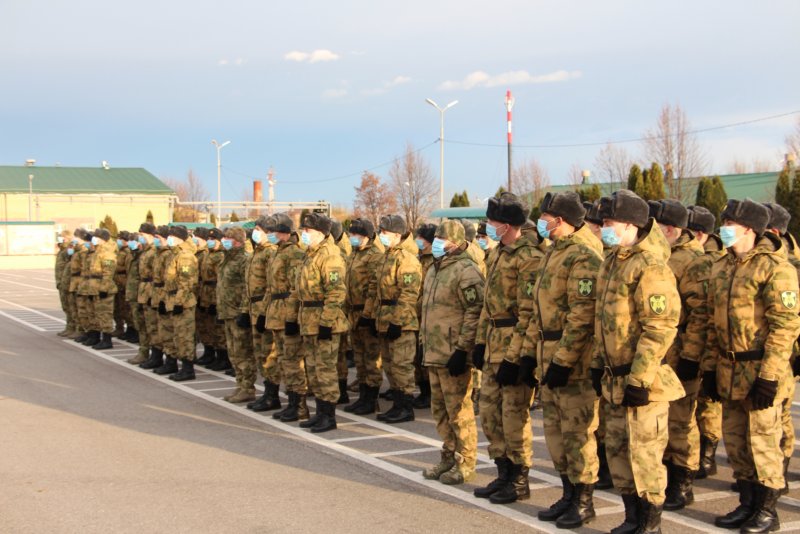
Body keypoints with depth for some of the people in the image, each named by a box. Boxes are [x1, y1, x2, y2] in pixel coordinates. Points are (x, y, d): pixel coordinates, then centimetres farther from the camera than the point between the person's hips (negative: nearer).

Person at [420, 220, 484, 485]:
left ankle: (465, 465, 8)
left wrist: (462, 349, -21)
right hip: (435, 354, 9)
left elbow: (475, 312, -19)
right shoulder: (434, 271, 17)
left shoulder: (465, 271, -13)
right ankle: (449, 458, 29)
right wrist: (424, 343, 21)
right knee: (440, 410, 16)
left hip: (454, 356, -9)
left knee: (458, 410, -2)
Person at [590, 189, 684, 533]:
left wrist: (639, 378, -21)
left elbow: (660, 329, -21)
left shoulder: (650, 268, -17)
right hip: (615, 379, 9)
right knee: (617, 449, 15)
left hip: (641, 381, -9)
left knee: (644, 452, -1)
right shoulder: (611, 264, 13)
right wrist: (599, 364, 18)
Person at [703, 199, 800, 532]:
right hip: (728, 371, 7)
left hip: (759, 370, -7)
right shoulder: (721, 267, 11)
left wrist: (769, 376, -19)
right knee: (734, 440, 13)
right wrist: (710, 366, 13)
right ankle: (747, 504, 27)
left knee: (763, 440, 1)